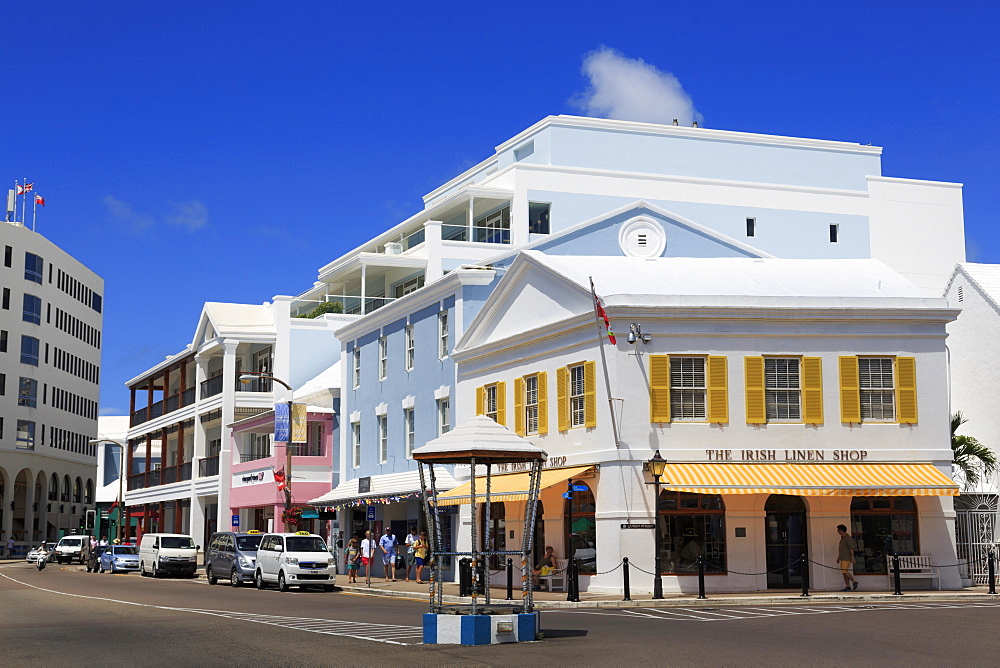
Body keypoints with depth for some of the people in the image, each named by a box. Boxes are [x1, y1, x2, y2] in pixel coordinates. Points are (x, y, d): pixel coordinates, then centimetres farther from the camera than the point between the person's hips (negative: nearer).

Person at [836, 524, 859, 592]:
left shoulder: (848, 538, -12)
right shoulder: (842, 538, 17)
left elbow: (851, 548, -18)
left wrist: (852, 558, -24)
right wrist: (838, 557, 24)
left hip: (847, 558, -9)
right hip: (843, 558, 9)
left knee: (844, 571, -15)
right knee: (844, 572, 4)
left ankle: (854, 582, -2)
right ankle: (847, 587, 4)